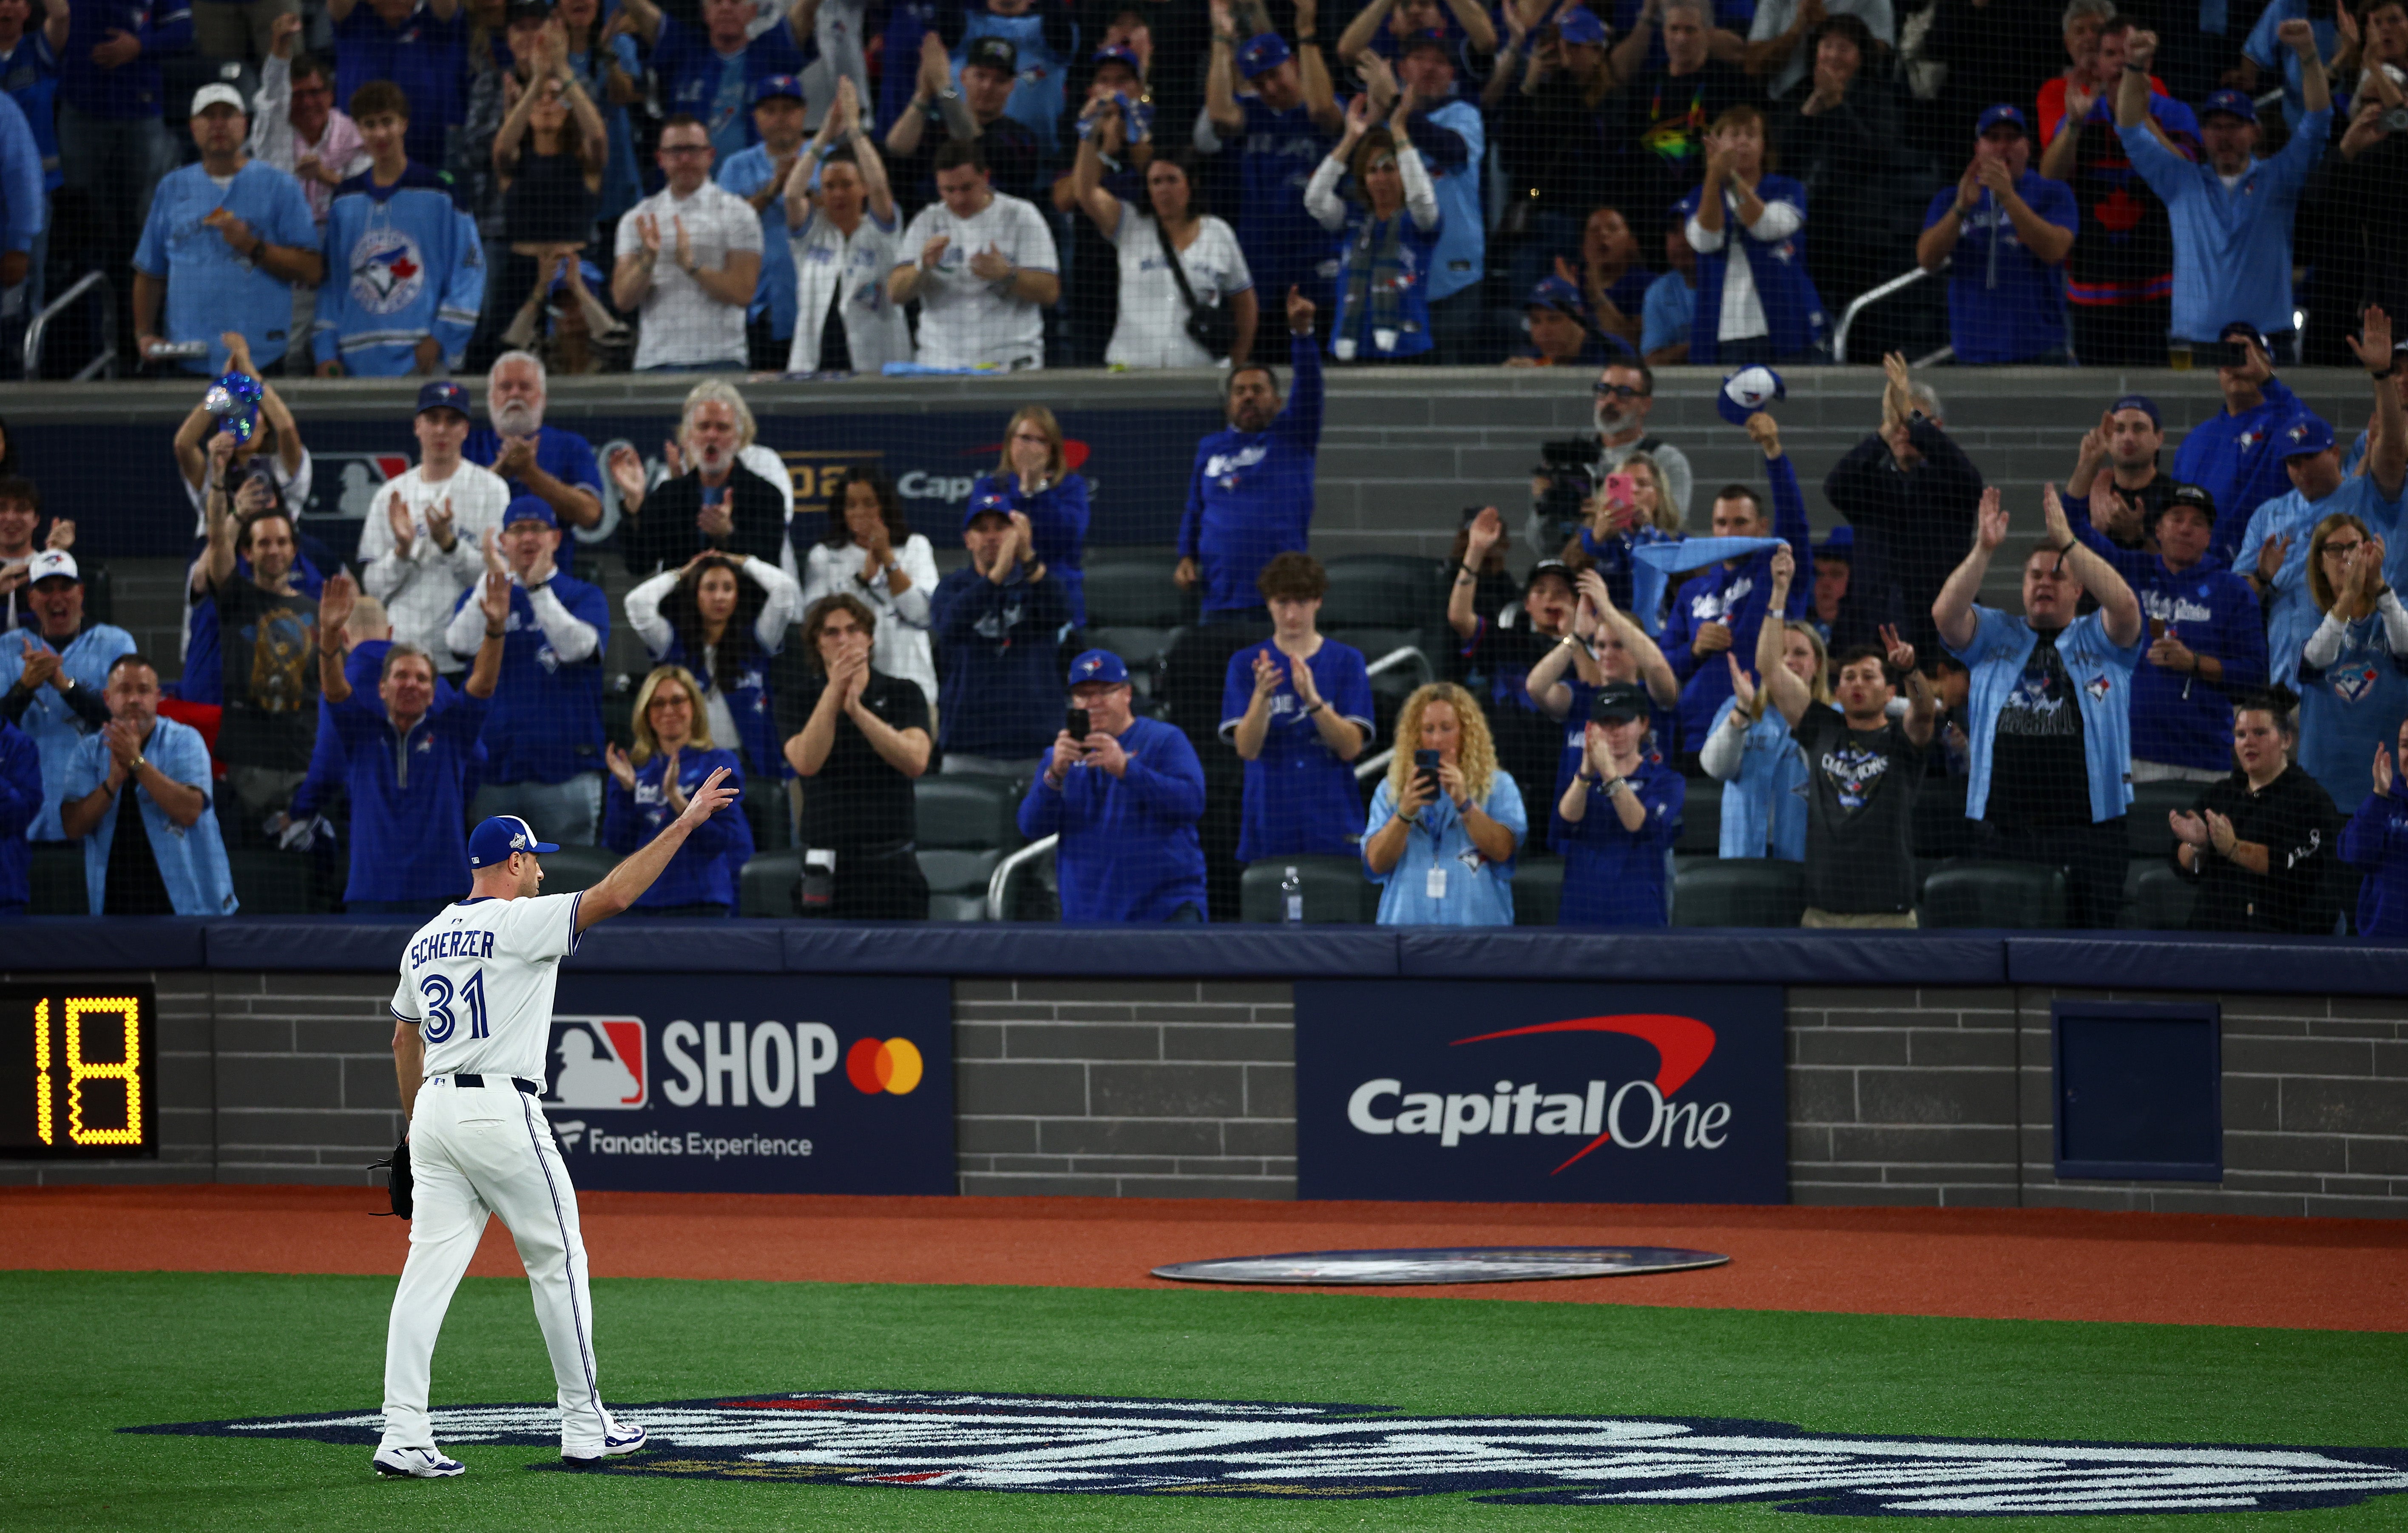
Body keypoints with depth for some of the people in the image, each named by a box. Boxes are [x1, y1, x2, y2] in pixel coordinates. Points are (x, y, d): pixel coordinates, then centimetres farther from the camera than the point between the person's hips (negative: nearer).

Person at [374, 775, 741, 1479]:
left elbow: (404, 1040, 21)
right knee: (558, 1261, 7)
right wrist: (684, 824, -11)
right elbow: (614, 894, -16)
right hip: (500, 1112, -7)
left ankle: (403, 1436, -8)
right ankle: (584, 1427, 12)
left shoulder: (427, 939, 15)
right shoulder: (518, 923, -8)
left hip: (435, 1114, 7)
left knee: (429, 1269, 1)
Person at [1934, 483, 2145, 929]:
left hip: (2087, 823, -1)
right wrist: (1983, 549, -9)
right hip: (2004, 822, 2)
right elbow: (1945, 614, 1)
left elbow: (2124, 605, -9)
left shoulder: (2099, 641, 11)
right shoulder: (1995, 637, 17)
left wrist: (2068, 542, -14)